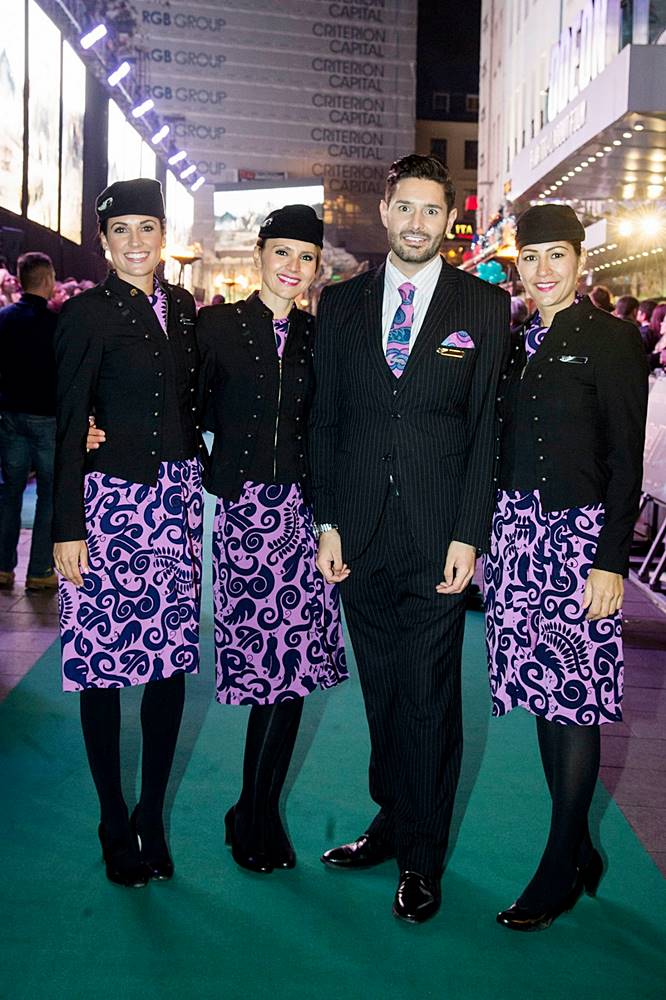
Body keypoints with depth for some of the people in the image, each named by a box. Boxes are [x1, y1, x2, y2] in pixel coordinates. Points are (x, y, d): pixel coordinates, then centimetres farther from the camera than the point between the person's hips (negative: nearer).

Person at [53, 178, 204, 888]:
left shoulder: (181, 307, 12)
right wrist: (67, 528, -10)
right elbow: (69, 425, -7)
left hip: (178, 502, 5)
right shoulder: (88, 314, -4)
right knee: (103, 667, 2)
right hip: (111, 500, -5)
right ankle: (116, 829, 18)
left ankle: (153, 817, 23)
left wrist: (197, 478, 5)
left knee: (172, 662, 8)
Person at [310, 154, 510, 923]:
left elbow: (487, 427, -2)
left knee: (429, 698, 3)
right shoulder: (340, 303, 9)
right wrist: (328, 523, 1)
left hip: (438, 540, -2)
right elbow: (324, 419, 8)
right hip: (361, 539, 3)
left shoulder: (484, 306, 2)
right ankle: (391, 822, 32)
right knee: (380, 692, 13)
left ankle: (422, 859, 19)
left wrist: (468, 535, -8)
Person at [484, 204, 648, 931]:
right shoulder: (517, 342, 14)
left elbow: (626, 459, -9)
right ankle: (579, 851, 23)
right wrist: (489, 534, 10)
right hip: (520, 530, 6)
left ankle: (560, 870, 10)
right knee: (544, 688, 10)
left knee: (576, 695, -2)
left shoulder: (610, 340, -4)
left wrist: (611, 561, -14)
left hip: (579, 532, -6)